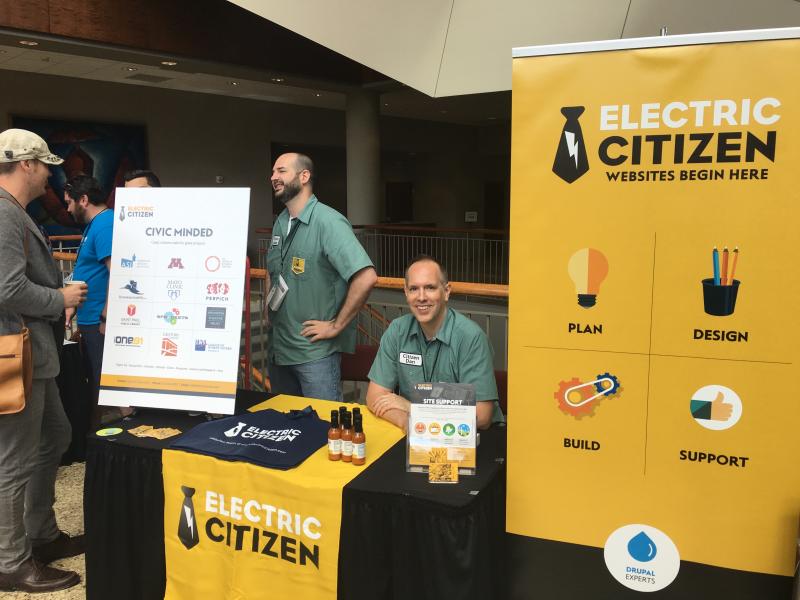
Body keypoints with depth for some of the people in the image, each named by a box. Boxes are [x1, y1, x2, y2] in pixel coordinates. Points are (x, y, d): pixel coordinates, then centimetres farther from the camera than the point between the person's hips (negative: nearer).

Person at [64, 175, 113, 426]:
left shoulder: (105, 224, -16)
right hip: (91, 321, 11)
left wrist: (106, 318, -23)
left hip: (100, 324, -11)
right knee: (94, 384, 19)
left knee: (103, 386, -3)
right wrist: (73, 305, 18)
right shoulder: (94, 224, 16)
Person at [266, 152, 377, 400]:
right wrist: (270, 310, 10)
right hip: (277, 349, 8)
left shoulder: (328, 221, -17)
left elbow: (366, 277, -27)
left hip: (315, 351, -8)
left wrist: (336, 326, -20)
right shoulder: (280, 223, 9)